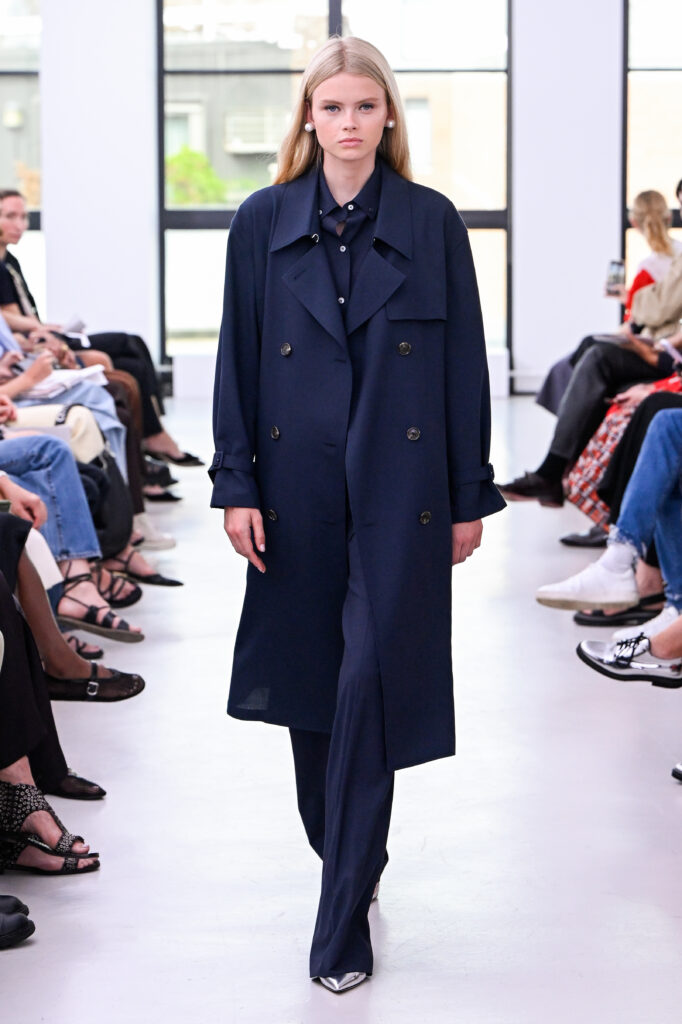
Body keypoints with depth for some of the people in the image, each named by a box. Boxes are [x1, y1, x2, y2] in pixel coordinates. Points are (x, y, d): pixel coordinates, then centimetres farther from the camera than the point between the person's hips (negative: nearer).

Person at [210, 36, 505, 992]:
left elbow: (464, 366, 3)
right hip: (299, 489, 2)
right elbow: (238, 361, 5)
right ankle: (345, 853, 34)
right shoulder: (263, 222, 5)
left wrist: (470, 498, 1)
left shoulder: (433, 222, 2)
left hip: (400, 490, -2)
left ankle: (343, 920, 0)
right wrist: (235, 485, -2)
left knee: (371, 686, -7)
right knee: (310, 679, 11)